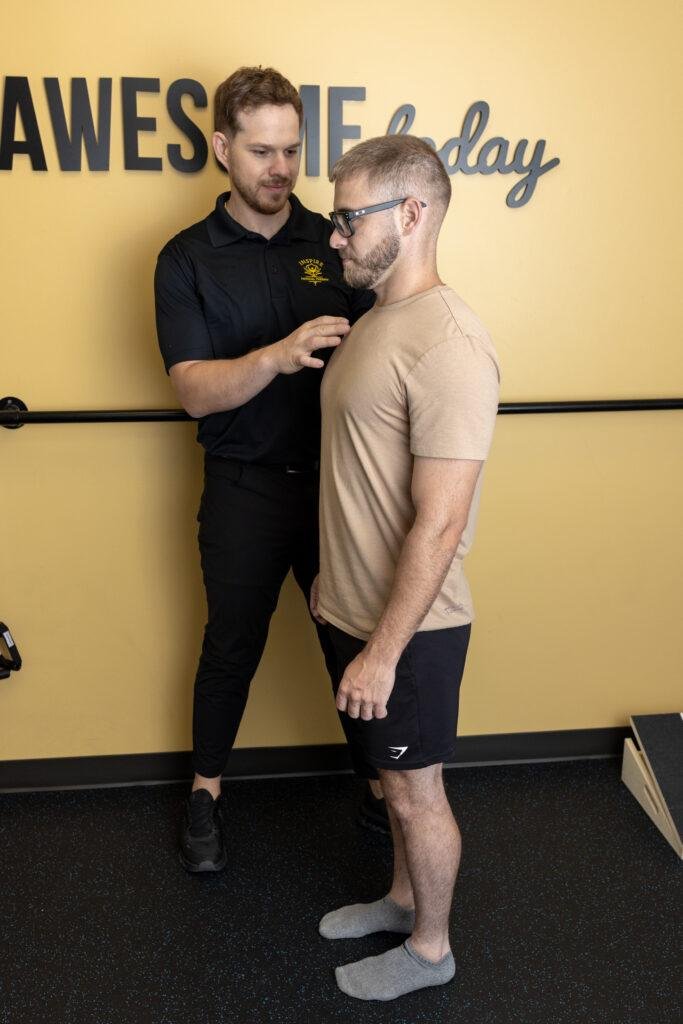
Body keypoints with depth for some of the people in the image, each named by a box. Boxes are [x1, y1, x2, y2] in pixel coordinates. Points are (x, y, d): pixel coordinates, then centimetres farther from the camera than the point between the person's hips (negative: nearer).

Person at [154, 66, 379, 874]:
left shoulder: (335, 244, 2)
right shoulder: (187, 259, -3)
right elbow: (195, 391, -13)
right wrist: (278, 356, -31)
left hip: (336, 479, 2)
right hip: (245, 489, -1)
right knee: (231, 647, 14)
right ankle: (205, 791, 36)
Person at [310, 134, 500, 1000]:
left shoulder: (445, 344, -24)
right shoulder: (374, 321, 7)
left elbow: (440, 523, -26)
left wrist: (384, 651, -21)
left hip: (408, 626, -8)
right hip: (358, 606, 9)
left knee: (415, 790, 12)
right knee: (393, 779, 25)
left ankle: (429, 947, 35)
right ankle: (402, 898, 47)